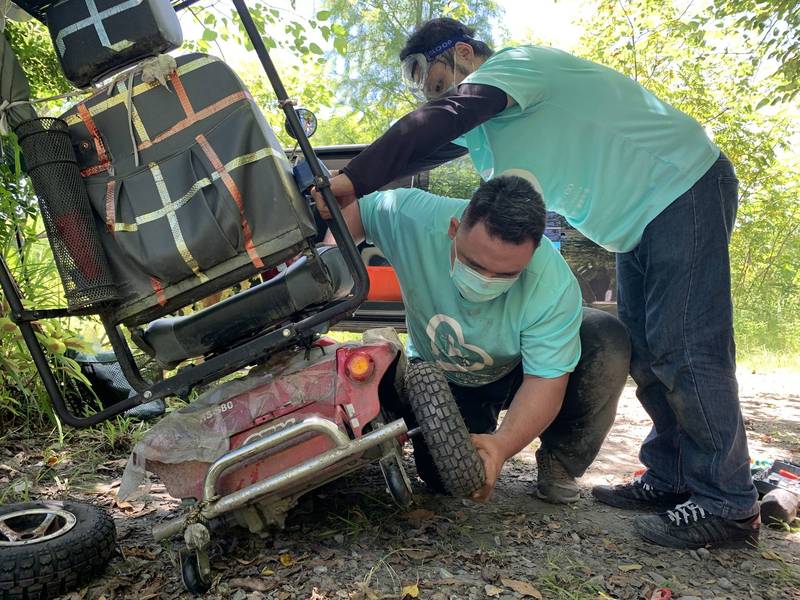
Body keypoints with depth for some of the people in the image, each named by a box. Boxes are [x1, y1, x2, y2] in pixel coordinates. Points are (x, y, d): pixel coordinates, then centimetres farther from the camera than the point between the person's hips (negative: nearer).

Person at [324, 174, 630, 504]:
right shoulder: (412, 217, -33)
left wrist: (502, 445, -47)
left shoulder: (554, 283, -36)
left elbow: (545, 380, -31)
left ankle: (558, 464, -3)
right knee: (444, 476, -17)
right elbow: (353, 211, -12)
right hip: (439, 376, 1)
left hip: (519, 372, 0)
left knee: (609, 341, -27)